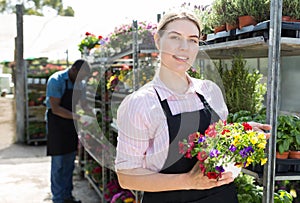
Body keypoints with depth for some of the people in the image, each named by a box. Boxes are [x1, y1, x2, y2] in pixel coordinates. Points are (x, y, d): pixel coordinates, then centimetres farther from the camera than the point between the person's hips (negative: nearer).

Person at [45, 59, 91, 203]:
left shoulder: (80, 83, 6)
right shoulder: (56, 80, -16)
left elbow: (84, 104, 13)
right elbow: (55, 109, -21)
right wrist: (77, 117, -28)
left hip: (71, 126, 7)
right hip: (57, 125, -7)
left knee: (70, 163, 12)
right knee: (58, 164, -1)